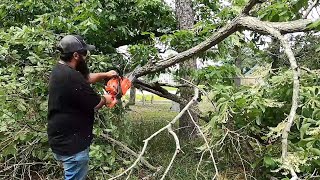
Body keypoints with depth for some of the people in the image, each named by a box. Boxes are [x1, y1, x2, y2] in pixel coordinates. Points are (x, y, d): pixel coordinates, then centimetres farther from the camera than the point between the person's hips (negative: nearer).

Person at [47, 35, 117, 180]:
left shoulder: (60, 70, 5)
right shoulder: (71, 77, -28)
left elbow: (86, 77, 23)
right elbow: (96, 104, -19)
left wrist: (105, 75, 21)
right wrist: (105, 99, 1)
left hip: (62, 138, 10)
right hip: (71, 143, -10)